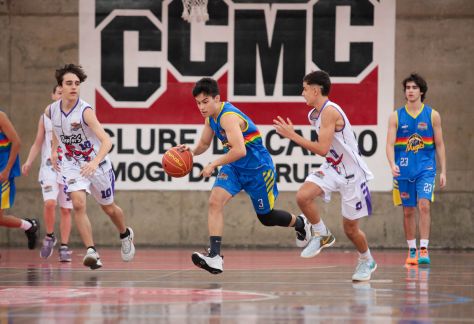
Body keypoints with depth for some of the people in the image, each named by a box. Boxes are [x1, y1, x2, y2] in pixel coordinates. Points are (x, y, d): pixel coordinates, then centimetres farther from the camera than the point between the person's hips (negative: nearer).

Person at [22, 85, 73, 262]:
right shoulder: (46, 118, 8)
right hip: (49, 166, 0)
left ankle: (64, 247, 10)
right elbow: (38, 143, 11)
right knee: (49, 202, -19)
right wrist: (29, 162, -1)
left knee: (66, 209, 2)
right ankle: (49, 237, 3)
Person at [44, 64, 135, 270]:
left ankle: (125, 235, 47)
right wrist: (54, 149, 13)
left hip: (97, 163, -3)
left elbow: (106, 141, -34)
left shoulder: (85, 111, -26)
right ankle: (91, 252, -24)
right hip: (72, 165, 3)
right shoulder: (51, 111, -10)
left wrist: (95, 162, -49)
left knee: (109, 208, 15)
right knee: (78, 204, -22)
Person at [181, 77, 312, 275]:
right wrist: (191, 151, -7)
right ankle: (214, 257, -22)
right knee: (215, 201, -16)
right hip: (234, 168, 8)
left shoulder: (228, 117, -29)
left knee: (267, 217, 11)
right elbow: (204, 144, 15)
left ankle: (300, 223, 44)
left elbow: (239, 150, -40)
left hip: (258, 168, -7)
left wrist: (214, 165, -33)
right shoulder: (210, 117, 0)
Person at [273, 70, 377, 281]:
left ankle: (367, 261, 31)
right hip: (331, 168, 7)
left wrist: (293, 136, -24)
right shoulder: (314, 114, 5)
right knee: (302, 196, -21)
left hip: (351, 173, -7)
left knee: (350, 227, 4)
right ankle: (322, 235, 1)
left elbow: (322, 149, -28)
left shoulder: (330, 111, -23)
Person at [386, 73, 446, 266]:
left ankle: (424, 250, -18)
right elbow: (390, 144, -3)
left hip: (426, 168, -1)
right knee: (408, 211, 6)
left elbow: (439, 145, 6)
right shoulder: (396, 116, 3)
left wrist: (443, 171, 1)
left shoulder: (432, 115, 3)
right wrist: (392, 165, -21)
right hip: (404, 170, 1)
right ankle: (412, 251, 16)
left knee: (424, 205, -17)